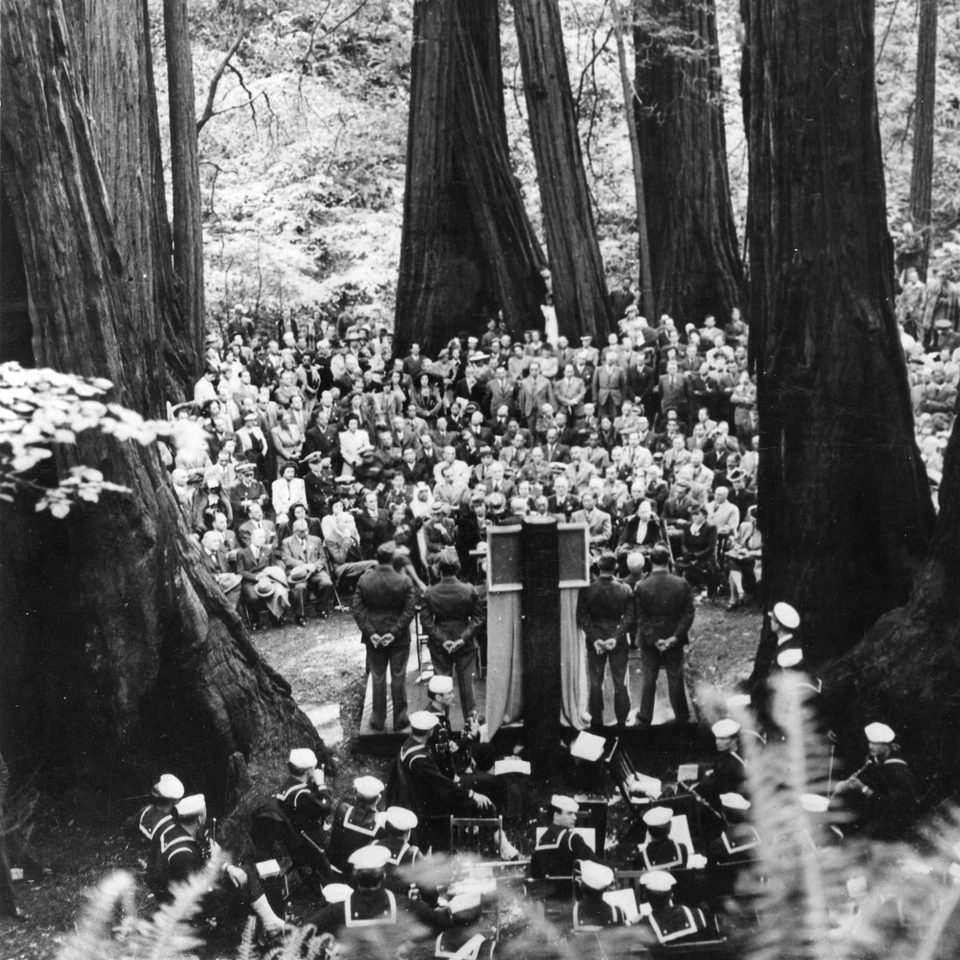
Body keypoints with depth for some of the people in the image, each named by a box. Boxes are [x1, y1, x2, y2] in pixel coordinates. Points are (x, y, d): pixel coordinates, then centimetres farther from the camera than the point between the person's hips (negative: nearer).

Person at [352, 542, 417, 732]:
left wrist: (370, 632, -9)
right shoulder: (404, 582, -13)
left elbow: (357, 610, -8)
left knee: (377, 678, 13)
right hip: (399, 638, -1)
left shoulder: (364, 580, -7)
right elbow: (409, 611, -16)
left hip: (373, 638, 2)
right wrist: (395, 632, -13)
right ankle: (399, 719, 20)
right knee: (398, 678, 11)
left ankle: (378, 720, 21)